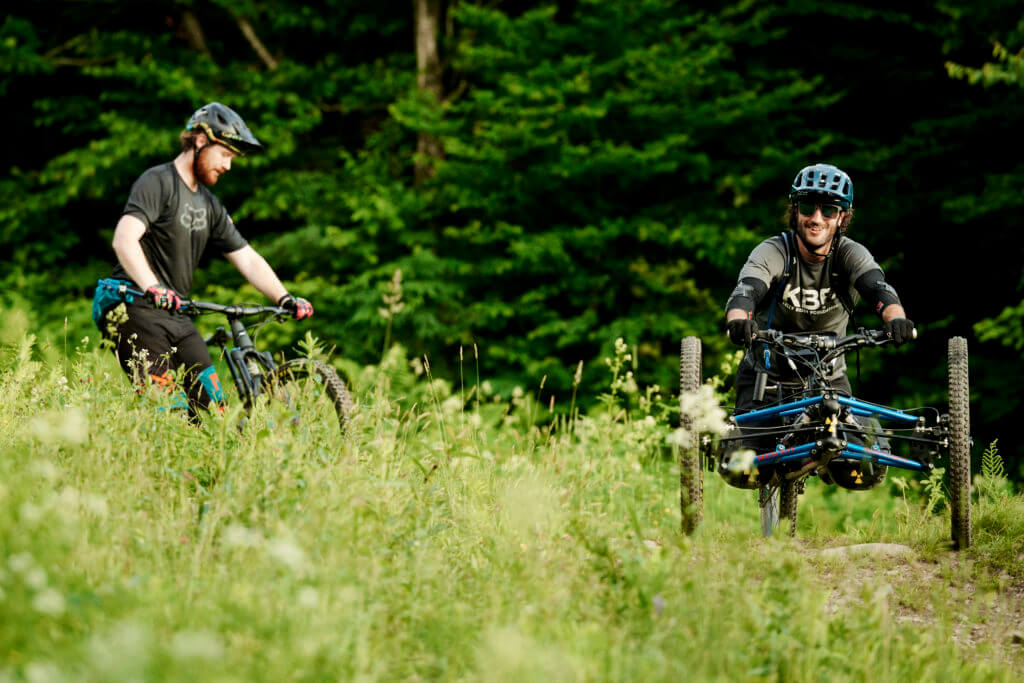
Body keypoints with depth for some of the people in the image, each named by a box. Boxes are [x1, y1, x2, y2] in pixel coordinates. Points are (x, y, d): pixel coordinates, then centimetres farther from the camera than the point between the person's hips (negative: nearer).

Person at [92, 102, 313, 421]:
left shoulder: (209, 206, 17)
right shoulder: (158, 182, -8)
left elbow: (247, 258, 16)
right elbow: (124, 240, -23)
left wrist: (285, 299, 0)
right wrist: (152, 287, -38)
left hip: (176, 316, 8)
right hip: (137, 310, -8)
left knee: (211, 403, -2)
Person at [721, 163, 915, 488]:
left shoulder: (850, 254, -13)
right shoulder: (773, 252, -17)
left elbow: (878, 288, -32)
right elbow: (745, 291, -35)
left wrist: (896, 318, -55)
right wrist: (738, 321, -59)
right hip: (767, 374, -1)